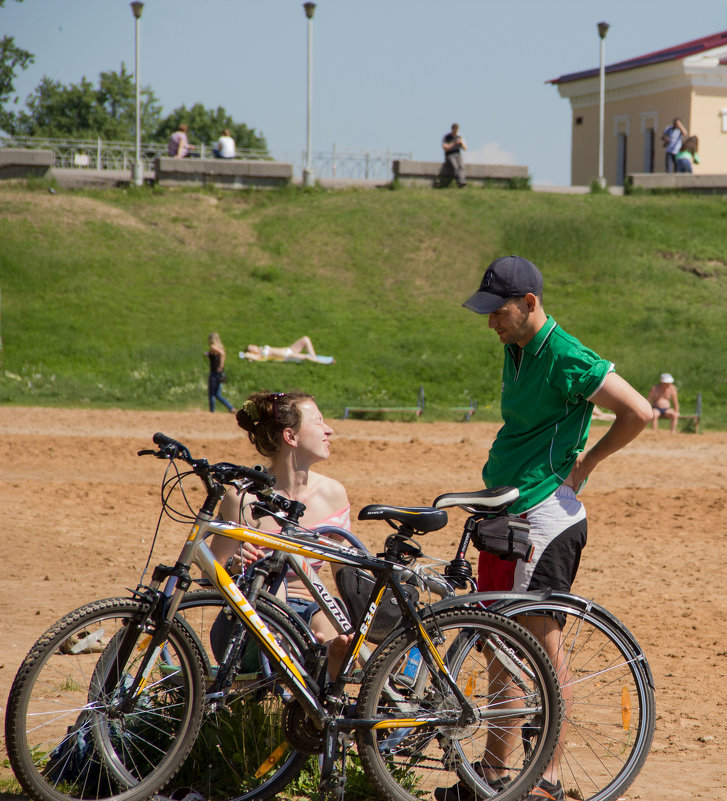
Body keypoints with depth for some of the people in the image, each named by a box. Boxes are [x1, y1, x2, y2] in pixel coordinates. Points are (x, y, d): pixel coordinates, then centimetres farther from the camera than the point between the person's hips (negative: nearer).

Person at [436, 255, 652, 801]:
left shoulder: (565, 358, -16)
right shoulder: (516, 348, 13)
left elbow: (639, 412, -20)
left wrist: (587, 462, -9)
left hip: (545, 515, -10)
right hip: (506, 511, 10)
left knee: (543, 648, -5)